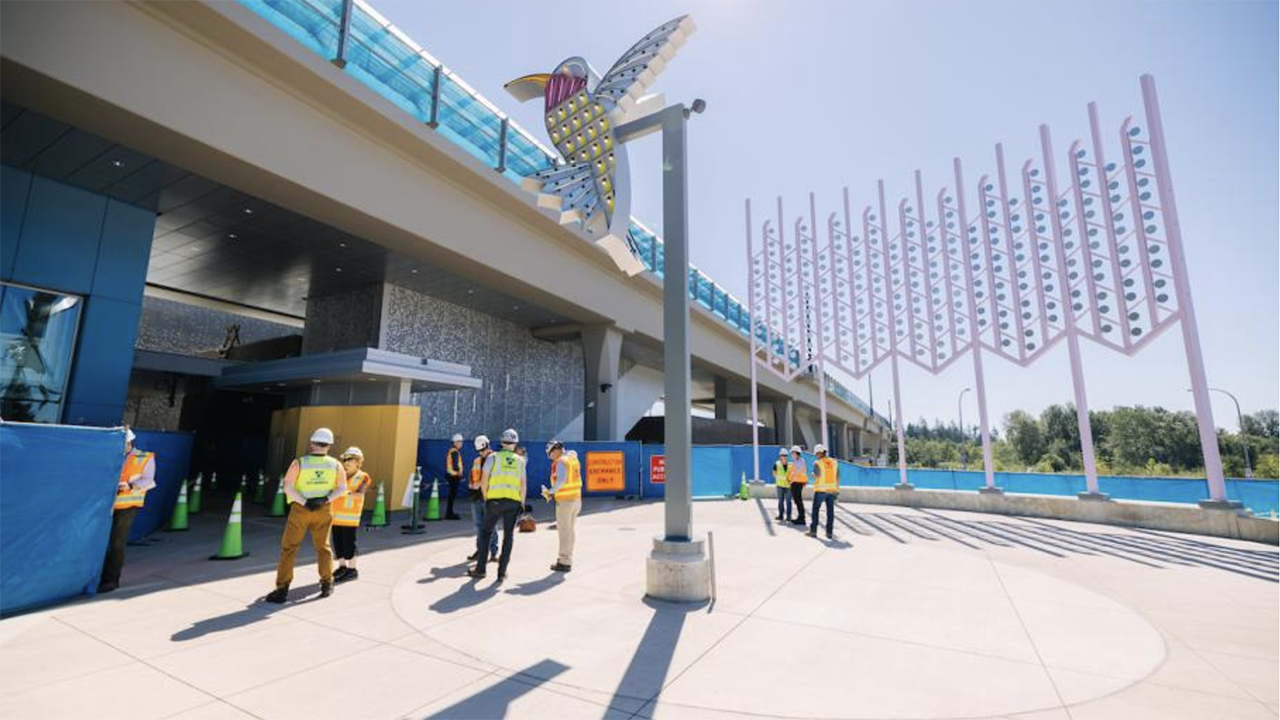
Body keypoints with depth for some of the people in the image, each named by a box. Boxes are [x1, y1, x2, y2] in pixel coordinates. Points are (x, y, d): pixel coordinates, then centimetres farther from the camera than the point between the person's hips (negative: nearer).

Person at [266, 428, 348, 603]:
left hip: (300, 509, -2)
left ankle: (282, 589, 5)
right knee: (322, 547, 16)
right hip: (324, 510, 2)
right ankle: (327, 584, 18)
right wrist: (325, 499, -14)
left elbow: (287, 487, -17)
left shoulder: (299, 462, -10)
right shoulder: (335, 465, -4)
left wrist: (305, 502, -18)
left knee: (289, 548, 8)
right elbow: (342, 488, -5)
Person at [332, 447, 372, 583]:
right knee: (337, 542, 10)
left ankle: (352, 570, 9)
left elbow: (359, 494, -17)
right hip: (336, 515, 6)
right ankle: (342, 567, 25)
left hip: (350, 516, -6)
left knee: (348, 542, -3)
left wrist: (346, 493, -34)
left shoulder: (362, 477, -3)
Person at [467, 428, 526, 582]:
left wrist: (485, 496, 13)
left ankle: (480, 568, 18)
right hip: (513, 501, 1)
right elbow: (523, 484, 6)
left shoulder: (493, 457, 1)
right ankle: (502, 572, 9)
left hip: (495, 500, -1)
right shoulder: (520, 460, 8)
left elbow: (484, 480, -2)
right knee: (508, 536, 9)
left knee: (486, 533, 14)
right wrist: (522, 502, 15)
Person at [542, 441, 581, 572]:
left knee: (564, 531, 0)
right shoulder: (573, 458, 9)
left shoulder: (561, 461, -15)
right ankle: (567, 558, 26)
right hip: (576, 498, 8)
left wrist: (550, 492, -20)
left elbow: (561, 480, -26)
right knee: (569, 530, 17)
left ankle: (565, 562, 6)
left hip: (565, 500, -8)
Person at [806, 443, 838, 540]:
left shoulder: (817, 463, -11)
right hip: (832, 489, 4)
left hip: (821, 490, -4)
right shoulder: (834, 462, 4)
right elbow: (837, 477, 4)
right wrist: (837, 490, 10)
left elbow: (817, 477, -16)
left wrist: (813, 475, 7)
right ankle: (829, 532, 7)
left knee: (815, 510, 5)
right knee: (830, 511, 7)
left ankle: (813, 531, 4)